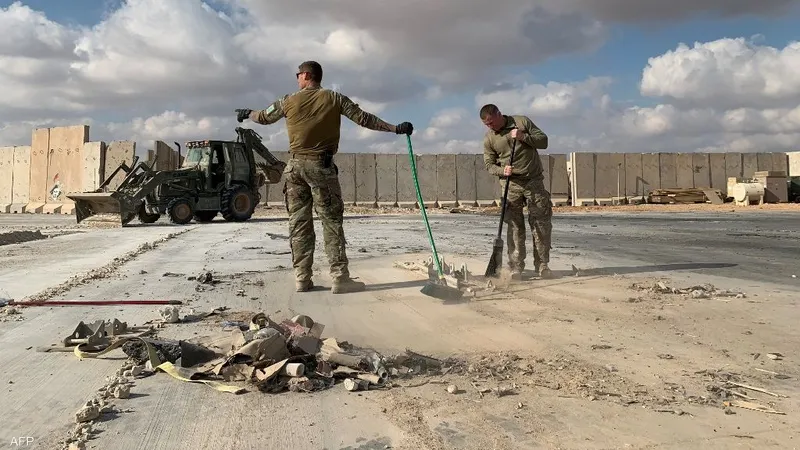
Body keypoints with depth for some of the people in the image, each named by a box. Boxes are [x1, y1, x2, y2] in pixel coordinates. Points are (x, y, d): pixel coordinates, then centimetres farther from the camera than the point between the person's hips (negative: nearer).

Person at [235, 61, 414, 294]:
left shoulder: (289, 101, 7)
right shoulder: (334, 98, 0)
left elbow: (263, 117, 22)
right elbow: (363, 118, -2)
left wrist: (246, 114, 44)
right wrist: (395, 128, 4)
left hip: (295, 165, 3)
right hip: (321, 165, -3)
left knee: (298, 222, 6)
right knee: (332, 222, -2)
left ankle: (302, 278, 6)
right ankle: (340, 277, -5)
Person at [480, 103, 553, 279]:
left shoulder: (522, 122, 0)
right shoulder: (489, 138, 2)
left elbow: (543, 141, 1)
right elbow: (489, 164, 3)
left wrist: (524, 137, -15)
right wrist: (502, 171, -17)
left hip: (534, 181, 0)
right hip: (511, 185, 0)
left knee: (542, 224, 0)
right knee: (515, 226, -1)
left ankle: (542, 265, 9)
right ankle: (516, 267, 5)